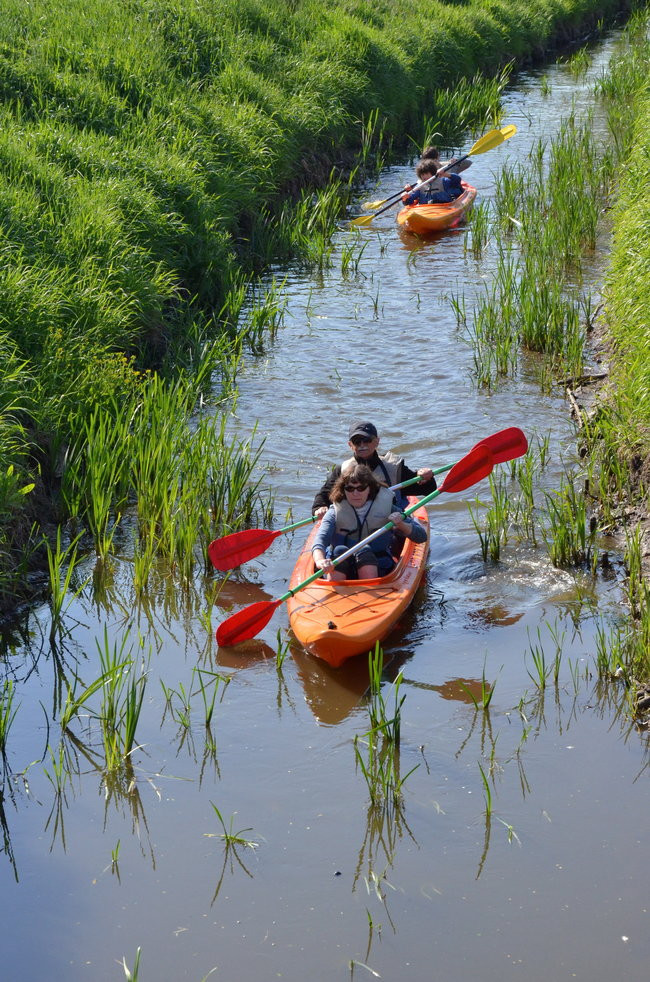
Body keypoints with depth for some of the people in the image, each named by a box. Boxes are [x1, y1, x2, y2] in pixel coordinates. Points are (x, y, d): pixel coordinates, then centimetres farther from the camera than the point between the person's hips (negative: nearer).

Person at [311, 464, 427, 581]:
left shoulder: (385, 508, 3)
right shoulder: (335, 512, 0)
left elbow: (422, 536, 3)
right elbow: (319, 541, -19)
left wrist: (401, 525, -17)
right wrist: (320, 561, -43)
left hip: (376, 570, 0)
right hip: (339, 570, 0)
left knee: (364, 551, -29)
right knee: (340, 550, -29)